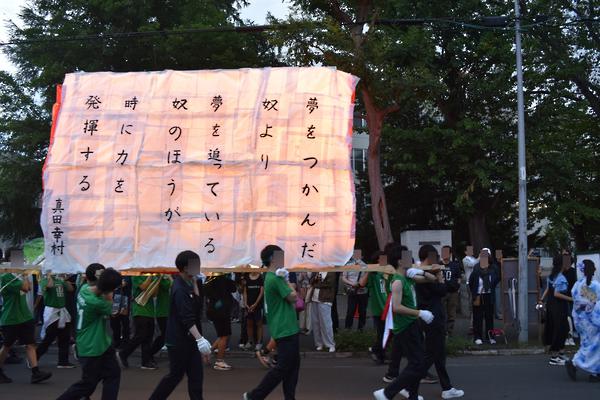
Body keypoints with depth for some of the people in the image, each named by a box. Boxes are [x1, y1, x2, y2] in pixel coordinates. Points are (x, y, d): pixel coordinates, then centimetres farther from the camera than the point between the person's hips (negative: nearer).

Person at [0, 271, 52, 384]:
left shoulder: (17, 275, 9)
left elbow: (29, 287, 15)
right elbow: (25, 287, -23)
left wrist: (25, 275, 5)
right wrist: (24, 276, -8)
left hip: (25, 317, 7)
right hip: (10, 319, -7)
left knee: (30, 344, -1)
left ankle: (35, 372, -4)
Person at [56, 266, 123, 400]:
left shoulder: (85, 288, -7)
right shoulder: (95, 303, -32)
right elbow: (109, 307, -11)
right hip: (91, 348, -9)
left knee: (113, 374, 15)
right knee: (88, 383, 5)